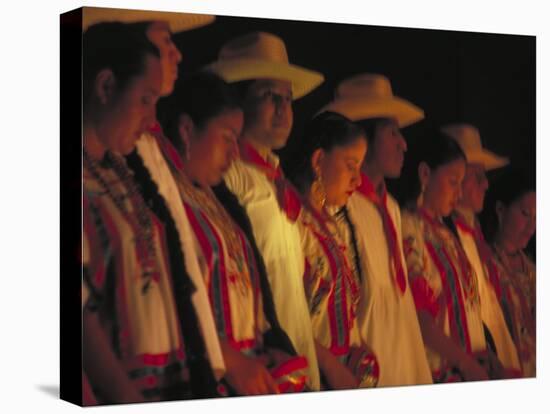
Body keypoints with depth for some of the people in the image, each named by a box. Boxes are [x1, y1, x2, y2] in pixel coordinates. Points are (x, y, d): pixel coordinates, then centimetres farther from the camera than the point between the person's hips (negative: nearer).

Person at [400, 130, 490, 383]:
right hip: (433, 371, -7)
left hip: (465, 369, 8)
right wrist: (469, 365, -15)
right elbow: (419, 318, -15)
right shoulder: (409, 231, -9)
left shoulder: (442, 231, 17)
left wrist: (486, 360, 9)